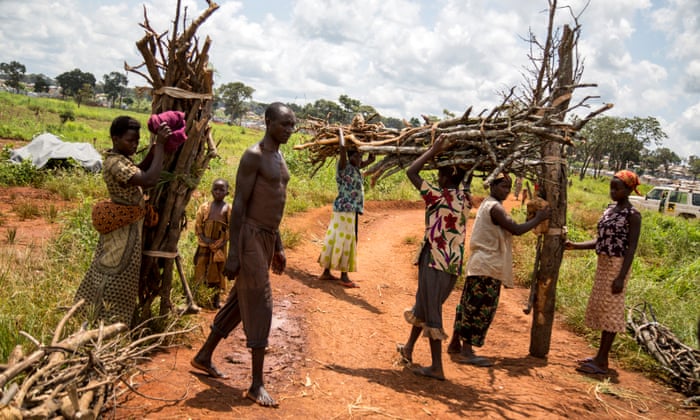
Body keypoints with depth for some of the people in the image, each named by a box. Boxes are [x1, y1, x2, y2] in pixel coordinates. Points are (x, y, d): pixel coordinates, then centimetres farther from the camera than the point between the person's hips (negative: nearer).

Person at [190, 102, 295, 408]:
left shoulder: (279, 157, 15)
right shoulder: (254, 156, -13)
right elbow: (239, 205, -16)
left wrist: (278, 247, 21)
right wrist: (233, 254, -20)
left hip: (268, 238, 9)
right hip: (251, 236, -9)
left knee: (240, 301, 16)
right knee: (260, 305, -7)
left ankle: (204, 357, 33)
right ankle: (257, 385, 2)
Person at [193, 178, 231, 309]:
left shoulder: (228, 209, -2)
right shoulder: (204, 207, 2)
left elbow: (231, 230, -4)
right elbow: (198, 227, 2)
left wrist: (221, 243, -13)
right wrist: (205, 240, -11)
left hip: (219, 246, -1)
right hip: (204, 245, 1)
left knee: (217, 272, 6)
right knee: (201, 271, 3)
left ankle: (216, 299, 15)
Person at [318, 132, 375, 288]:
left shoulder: (356, 168, 13)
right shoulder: (344, 167, -10)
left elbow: (370, 159, 27)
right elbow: (342, 148, -25)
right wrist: (341, 132, -9)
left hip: (351, 210, 9)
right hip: (346, 210, -9)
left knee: (336, 240, 12)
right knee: (344, 241, -5)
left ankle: (326, 272, 19)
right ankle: (344, 277, 0)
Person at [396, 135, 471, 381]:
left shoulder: (439, 196, -14)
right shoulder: (465, 200, 7)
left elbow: (411, 172, -11)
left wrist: (434, 150, -4)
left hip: (435, 262, -8)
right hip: (454, 265, 8)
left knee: (431, 313, 2)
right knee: (423, 306, 22)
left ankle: (437, 368, 6)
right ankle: (408, 349, 38)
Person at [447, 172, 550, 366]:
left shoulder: (487, 204, 17)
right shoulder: (495, 207, -15)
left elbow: (508, 229, 17)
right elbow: (516, 230, -19)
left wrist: (534, 218, 10)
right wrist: (539, 218, -6)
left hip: (480, 263, 10)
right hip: (487, 266, -10)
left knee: (470, 305, 15)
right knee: (481, 308, -7)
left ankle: (455, 343, 23)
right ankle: (466, 352, -4)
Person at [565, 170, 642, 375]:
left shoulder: (633, 215, -12)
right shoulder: (609, 209, 12)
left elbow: (631, 248, -15)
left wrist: (621, 276, -20)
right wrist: (575, 245, 3)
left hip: (617, 266, -8)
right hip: (603, 264, 8)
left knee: (610, 310, -4)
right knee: (599, 308, 12)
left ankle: (602, 362, 2)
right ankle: (600, 356, 22)